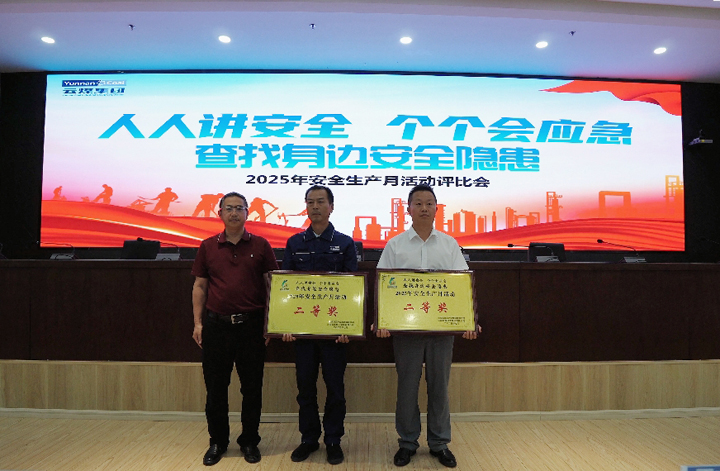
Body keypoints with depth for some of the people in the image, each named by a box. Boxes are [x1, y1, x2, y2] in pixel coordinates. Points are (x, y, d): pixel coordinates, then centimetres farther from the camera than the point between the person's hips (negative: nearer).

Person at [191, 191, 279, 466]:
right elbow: (199, 286, 8)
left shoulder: (260, 246, 1)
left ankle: (249, 442, 26)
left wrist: (269, 323, -3)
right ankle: (217, 442, 29)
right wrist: (198, 323, 2)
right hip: (216, 325, 2)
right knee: (215, 387, 11)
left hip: (251, 325, -1)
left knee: (252, 387, 8)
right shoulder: (208, 247, 6)